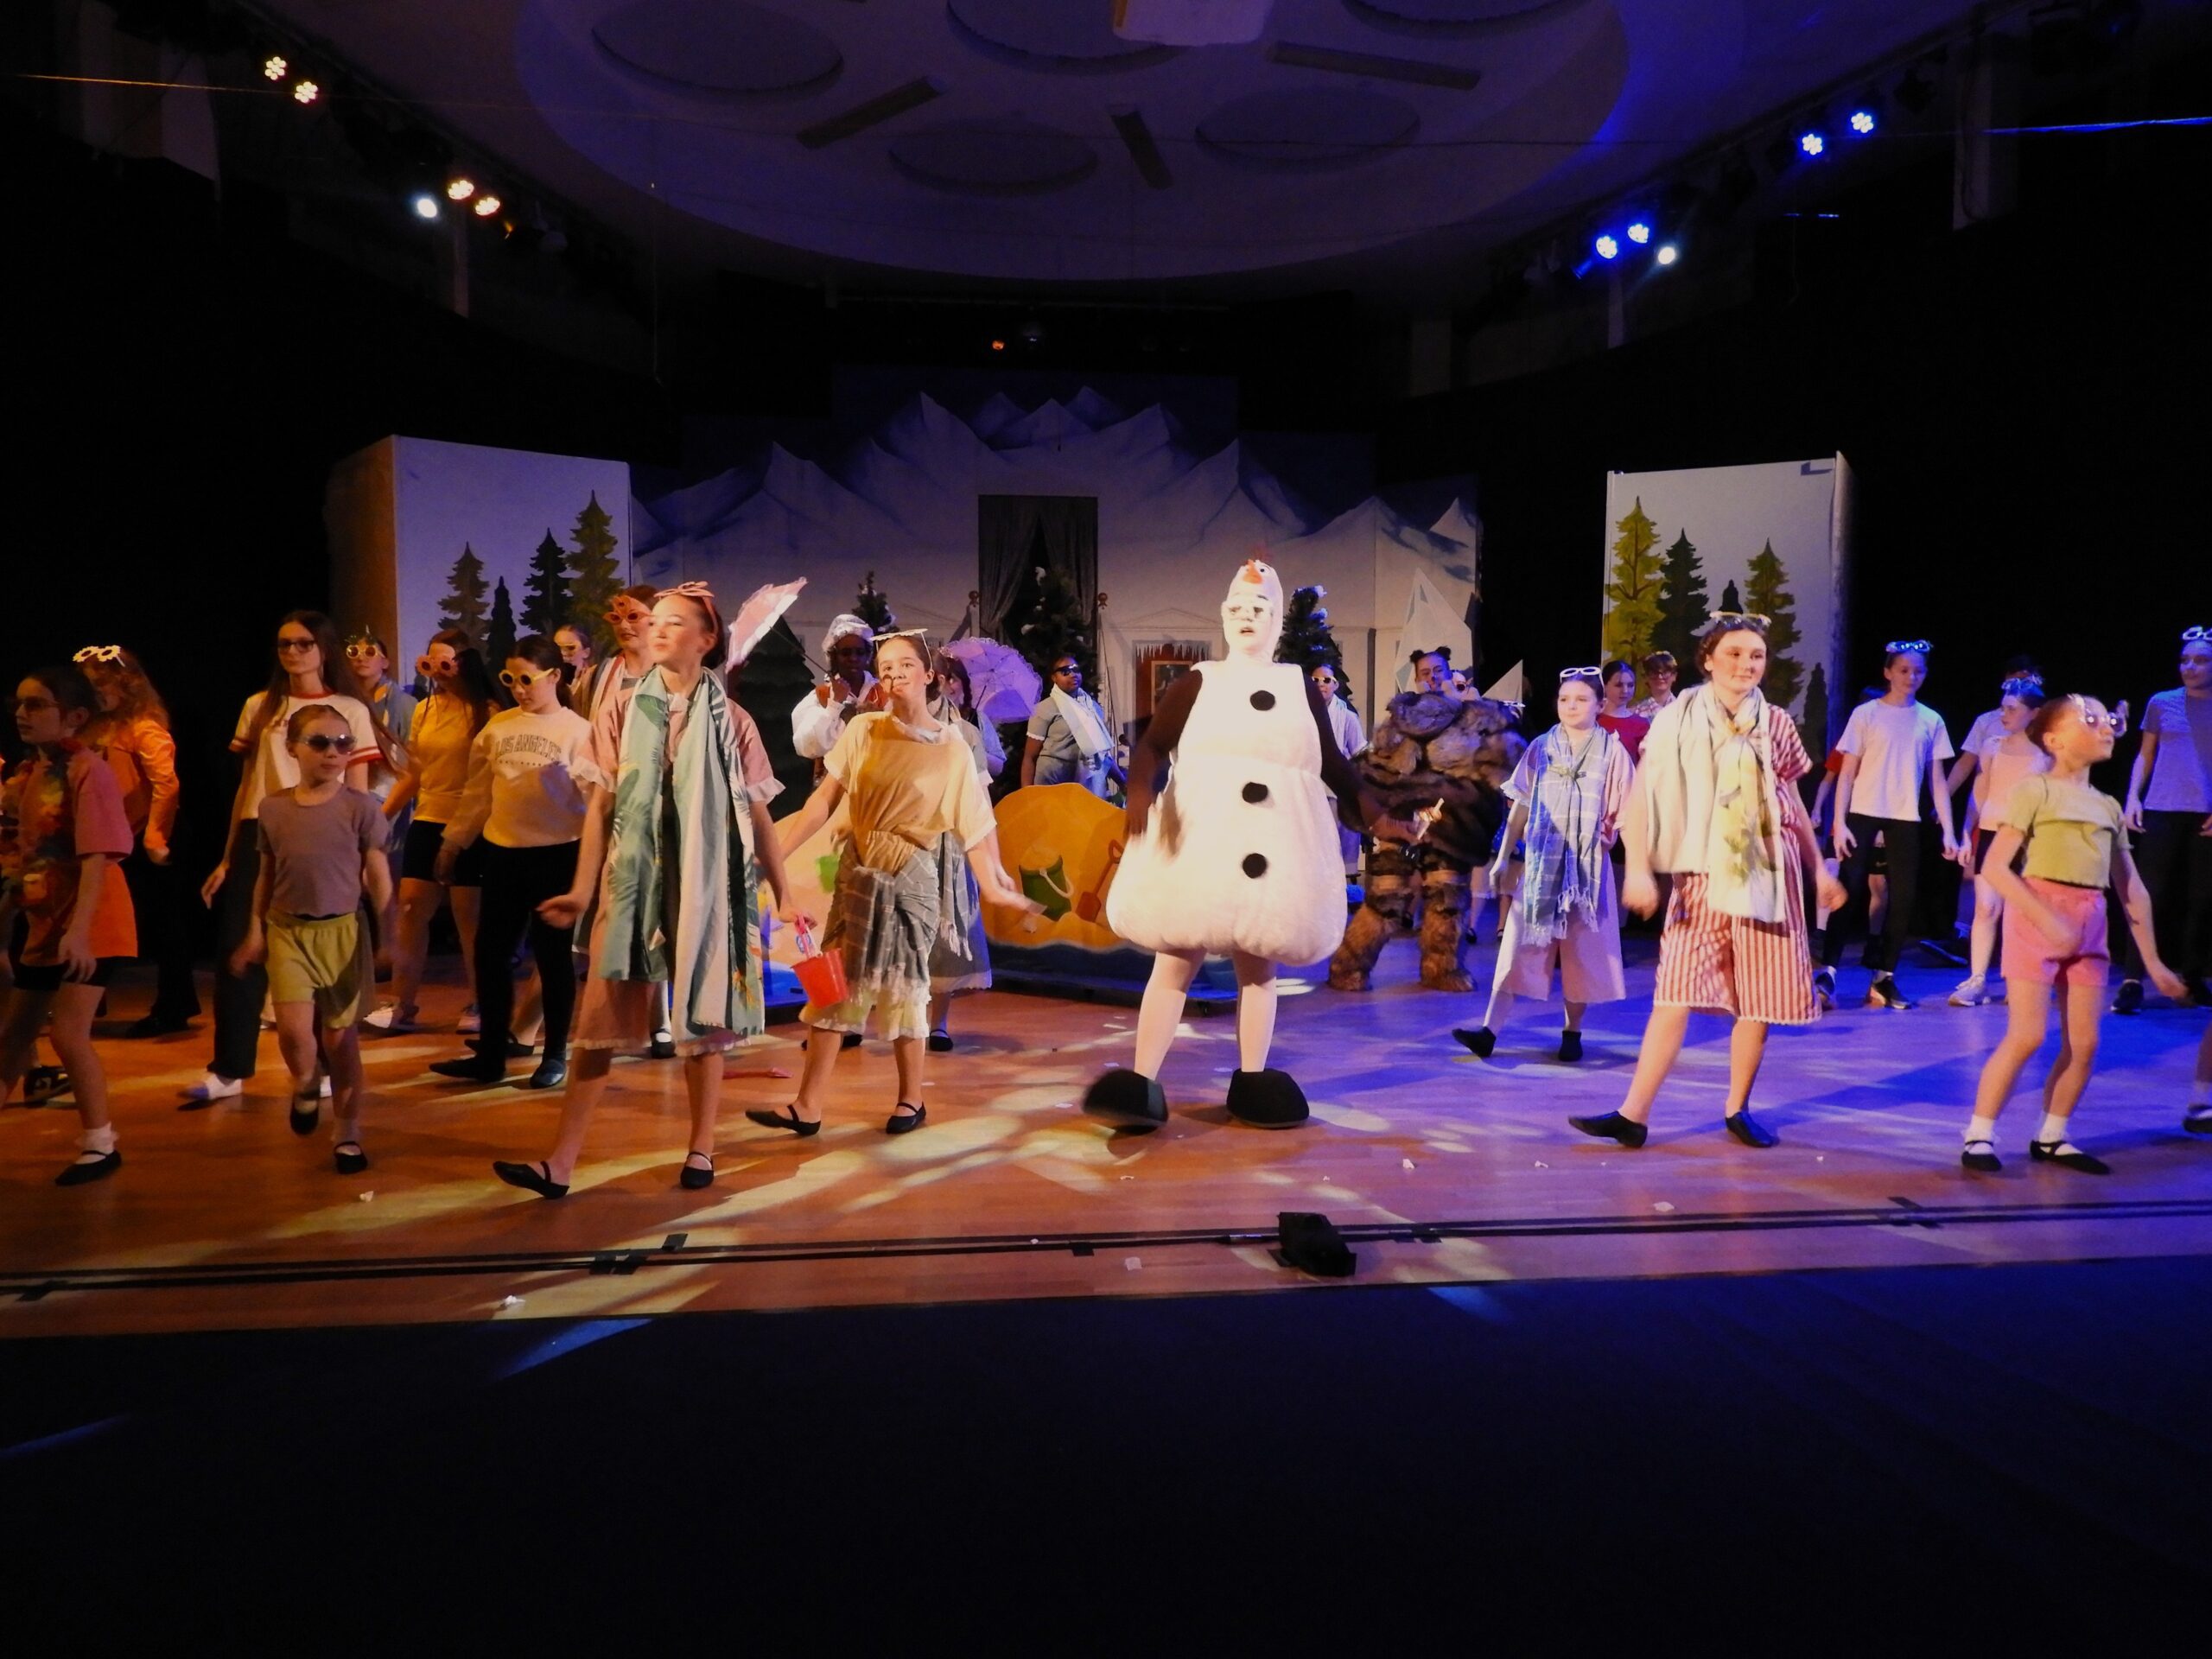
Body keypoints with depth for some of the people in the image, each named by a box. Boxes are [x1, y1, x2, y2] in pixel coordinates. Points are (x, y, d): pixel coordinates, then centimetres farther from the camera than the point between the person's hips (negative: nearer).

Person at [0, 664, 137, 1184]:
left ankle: (99, 1145, 7)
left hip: (88, 927, -8)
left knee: (68, 1032, -8)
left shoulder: (87, 770, -16)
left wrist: (78, 929, -29)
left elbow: (97, 856, -23)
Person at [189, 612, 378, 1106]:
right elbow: (245, 788, 13)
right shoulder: (259, 707, 12)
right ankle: (228, 1070, 8)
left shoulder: (350, 711, 4)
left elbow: (358, 795, 3)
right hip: (259, 838, 3)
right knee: (238, 949, 0)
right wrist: (228, 858, 11)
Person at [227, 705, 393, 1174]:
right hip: (288, 931, 2)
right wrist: (255, 932, 11)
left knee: (340, 1037, 4)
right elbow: (266, 876, 11)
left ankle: (347, 1133, 19)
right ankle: (306, 1085, 22)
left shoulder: (360, 807, -6)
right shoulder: (273, 808, 3)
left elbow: (378, 876, -3)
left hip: (343, 931, -2)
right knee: (294, 1030, -13)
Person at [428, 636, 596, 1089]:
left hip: (556, 854, -5)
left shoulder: (577, 729, -4)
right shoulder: (498, 726, 9)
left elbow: (598, 790, -11)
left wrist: (585, 774, -31)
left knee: (552, 954, 3)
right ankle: (490, 1055, 19)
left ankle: (555, 1056, 16)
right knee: (490, 953, 8)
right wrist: (454, 841, 16)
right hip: (501, 852, 5)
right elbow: (478, 791, 15)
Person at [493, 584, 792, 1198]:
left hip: (708, 884, 0)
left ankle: (701, 1150, 20)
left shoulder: (732, 720, 2)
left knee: (703, 1019, 6)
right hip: (631, 879, 1)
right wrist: (582, 891, -2)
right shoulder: (621, 709, 3)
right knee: (601, 1019, 0)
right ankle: (560, 1163, 3)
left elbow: (758, 815, 5)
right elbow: (599, 805, 2)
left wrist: (781, 894, 4)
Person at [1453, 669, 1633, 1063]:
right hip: (1541, 861, 1)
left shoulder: (1612, 750, 2)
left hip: (1588, 864, -1)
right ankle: (1489, 1031, -10)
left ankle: (1572, 1033, 18)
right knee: (1520, 944, -4)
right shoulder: (1541, 748, 6)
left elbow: (1624, 813, 2)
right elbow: (1521, 808, 8)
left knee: (1581, 950, 6)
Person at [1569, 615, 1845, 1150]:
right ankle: (1633, 1115, -8)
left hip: (1768, 874, 3)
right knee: (1676, 993, -9)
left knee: (1760, 1000, 5)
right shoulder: (1678, 719, -2)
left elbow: (1792, 804, 16)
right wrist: (1639, 868, -19)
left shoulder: (1775, 724, 7)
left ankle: (1738, 1108, 20)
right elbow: (1641, 796, -8)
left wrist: (1819, 869, 18)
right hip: (1702, 876, -3)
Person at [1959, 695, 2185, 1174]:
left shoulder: (2109, 806, 14)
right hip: (2036, 916, -6)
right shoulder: (2036, 789, -5)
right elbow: (1995, 867, -13)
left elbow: (2132, 889, 16)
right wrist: (2047, 919, -21)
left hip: (2089, 924, 6)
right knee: (2027, 1035, -10)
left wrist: (2152, 961, 15)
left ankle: (2051, 1138, 20)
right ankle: (1979, 1136, 0)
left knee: (2084, 1042, 6)